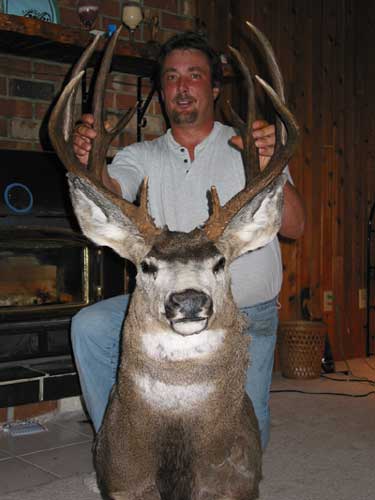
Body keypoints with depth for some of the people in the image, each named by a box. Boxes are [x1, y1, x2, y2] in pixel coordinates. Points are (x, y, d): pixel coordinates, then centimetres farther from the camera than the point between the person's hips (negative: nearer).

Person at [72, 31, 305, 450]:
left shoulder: (247, 148, -1)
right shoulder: (143, 156, 6)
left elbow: (294, 227, -13)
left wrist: (268, 168, -32)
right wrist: (92, 163, -38)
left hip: (248, 312, -1)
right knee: (89, 327, -20)